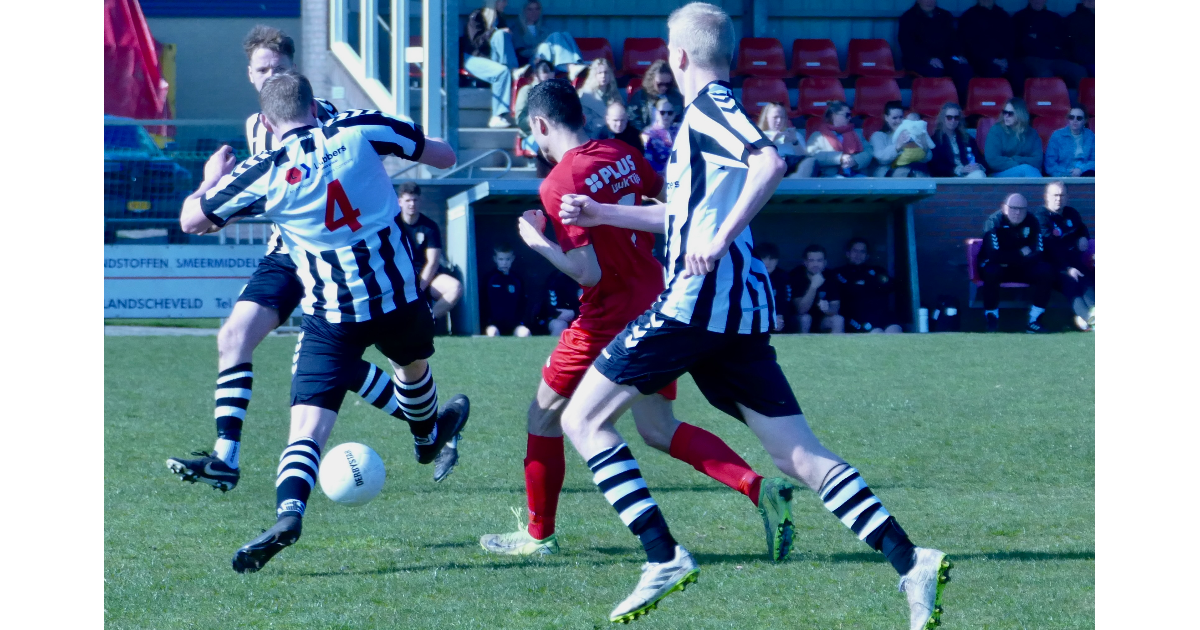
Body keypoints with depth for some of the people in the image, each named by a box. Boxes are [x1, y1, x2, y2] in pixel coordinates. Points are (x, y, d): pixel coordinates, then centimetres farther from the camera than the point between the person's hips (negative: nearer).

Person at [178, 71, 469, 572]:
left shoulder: (261, 174, -9)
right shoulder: (361, 129, -7)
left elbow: (191, 220, 5)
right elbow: (443, 157, 4)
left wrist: (213, 177, 24)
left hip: (331, 317, -2)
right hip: (397, 295, 3)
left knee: (307, 428, -6)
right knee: (412, 363, 34)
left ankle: (288, 512, -30)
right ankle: (428, 438, 63)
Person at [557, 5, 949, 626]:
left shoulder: (709, 104, -5)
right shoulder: (711, 110, 23)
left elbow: (770, 162, -24)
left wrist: (721, 239, -24)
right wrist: (601, 214, 36)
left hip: (698, 297, -9)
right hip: (741, 306, 9)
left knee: (582, 418, -1)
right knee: (799, 455, 2)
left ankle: (663, 558, -10)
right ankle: (910, 563, -12)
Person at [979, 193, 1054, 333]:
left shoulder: (1032, 222, -9)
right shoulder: (994, 222, -20)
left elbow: (1037, 253, -15)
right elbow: (994, 255, -31)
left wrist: (1010, 260, -25)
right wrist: (1020, 253, -23)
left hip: (1022, 267, 4)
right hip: (997, 265, -4)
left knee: (1046, 273, -21)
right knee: (991, 273, -38)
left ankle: (1034, 321, -14)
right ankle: (992, 319, -20)